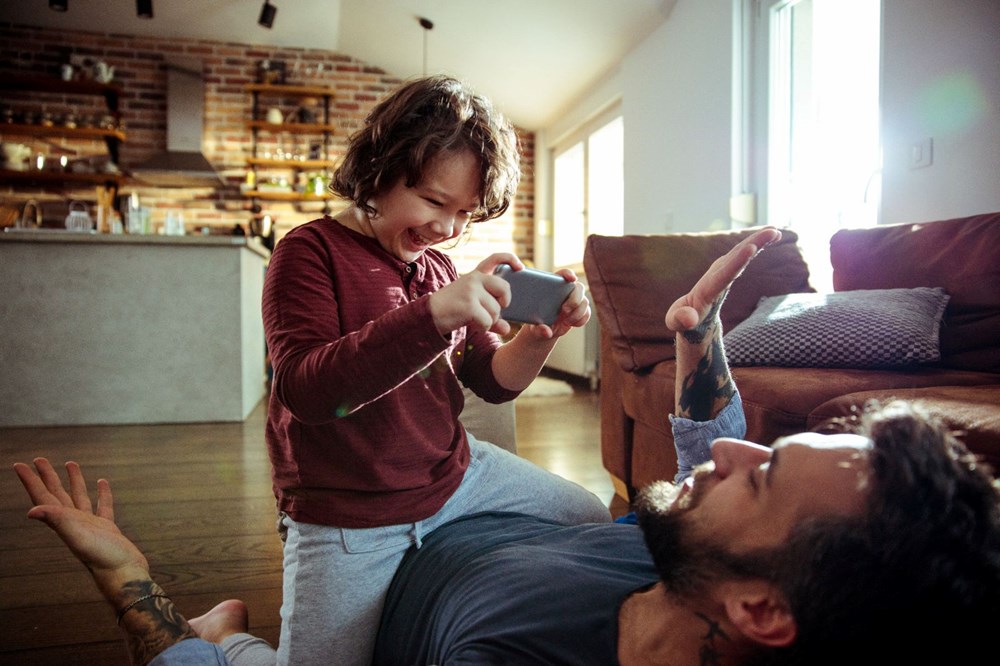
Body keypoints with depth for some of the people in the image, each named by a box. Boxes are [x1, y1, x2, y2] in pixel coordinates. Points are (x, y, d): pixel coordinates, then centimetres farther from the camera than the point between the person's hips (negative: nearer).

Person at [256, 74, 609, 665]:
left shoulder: (440, 266, 5)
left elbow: (493, 381, 6)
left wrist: (541, 336, -16)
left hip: (455, 473, 7)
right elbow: (304, 390, -26)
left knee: (591, 518, 14)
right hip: (347, 515, -6)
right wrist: (432, 315, -37)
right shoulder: (311, 252, -12)